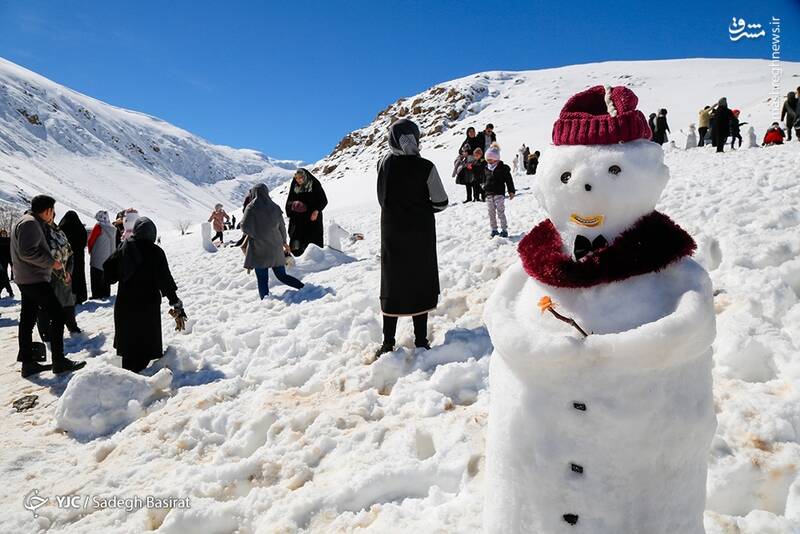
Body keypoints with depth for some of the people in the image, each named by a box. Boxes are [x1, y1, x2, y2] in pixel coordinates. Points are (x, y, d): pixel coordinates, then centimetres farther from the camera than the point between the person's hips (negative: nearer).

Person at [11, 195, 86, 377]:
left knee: (27, 320, 12)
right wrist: (51, 262, -17)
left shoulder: (28, 222, 18)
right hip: (35, 280, -11)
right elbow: (27, 251, -24)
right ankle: (59, 361, -5)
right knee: (57, 314, -7)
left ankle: (27, 362, 18)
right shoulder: (30, 223, -15)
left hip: (26, 280, 11)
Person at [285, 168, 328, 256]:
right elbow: (289, 201, 15)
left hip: (313, 217, -3)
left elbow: (324, 200, -1)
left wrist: (317, 211, -14)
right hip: (298, 218, 3)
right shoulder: (294, 187, 11)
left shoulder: (315, 185, -2)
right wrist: (293, 204, -8)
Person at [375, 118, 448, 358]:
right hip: (420, 233, -2)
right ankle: (421, 341, 15)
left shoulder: (384, 164, -6)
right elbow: (441, 202, -5)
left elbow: (383, 198, 7)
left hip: (392, 232, 2)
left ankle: (388, 343, 14)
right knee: (421, 284, 10)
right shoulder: (425, 167, -12)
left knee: (392, 284, 11)